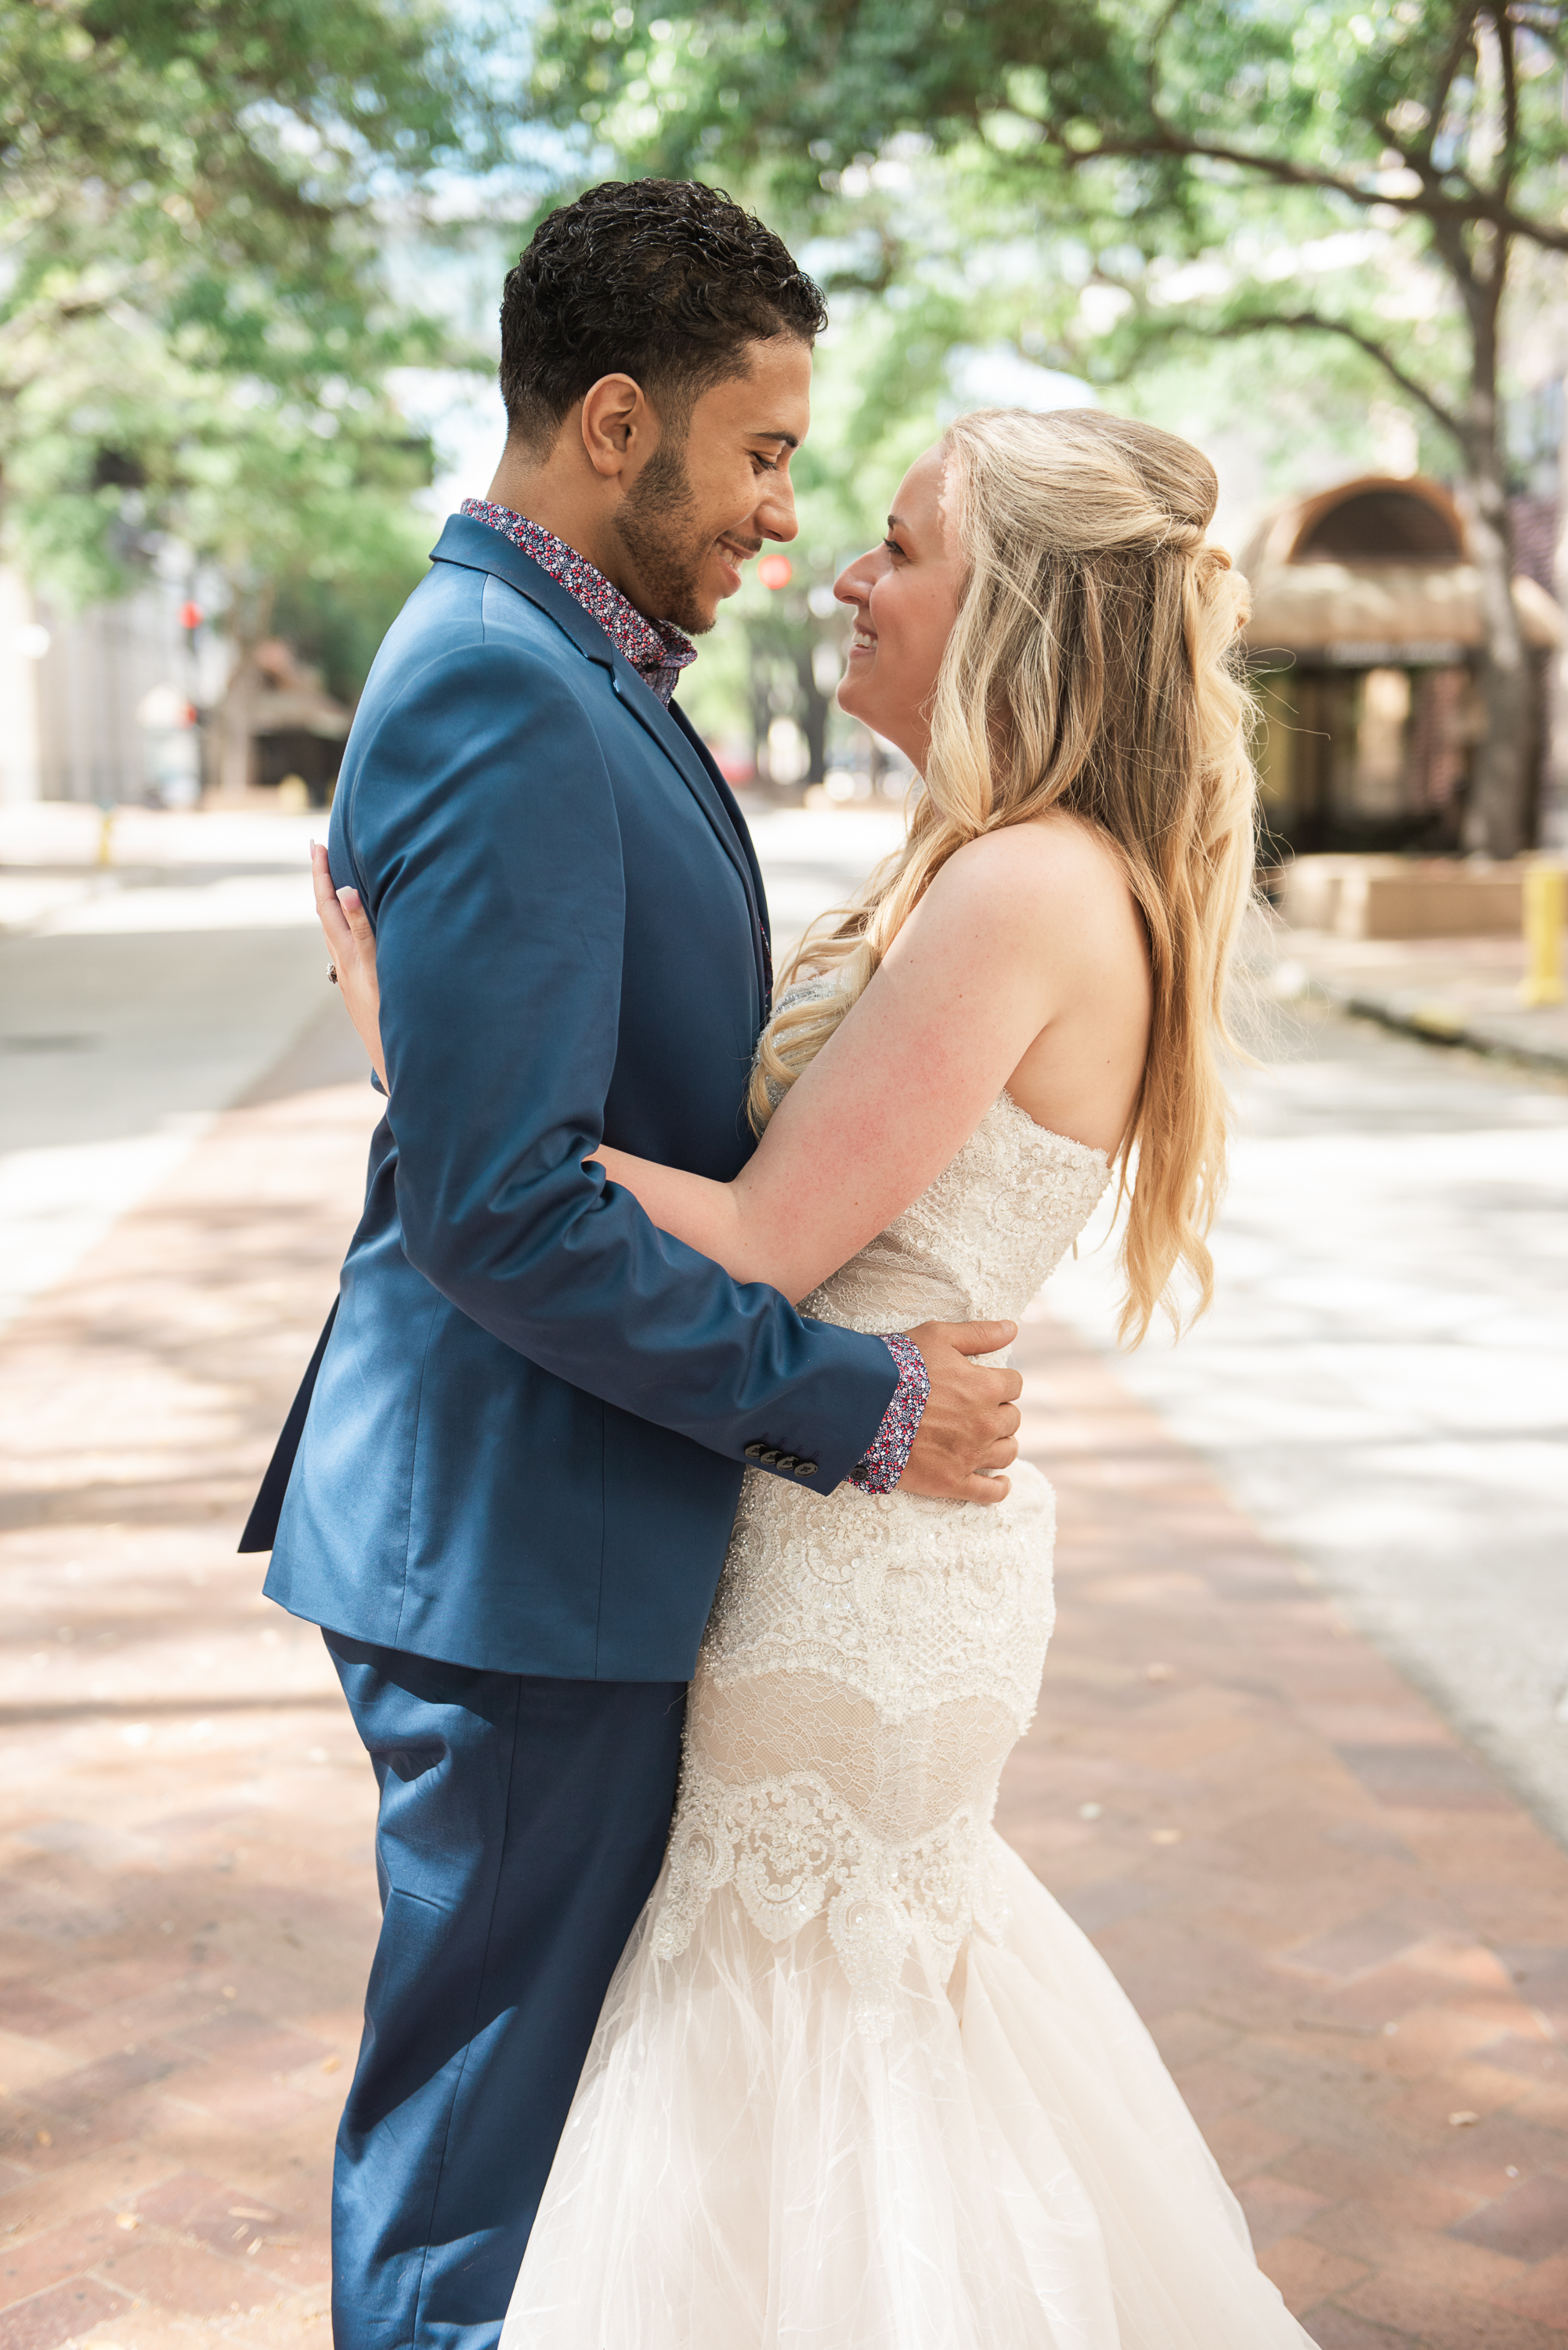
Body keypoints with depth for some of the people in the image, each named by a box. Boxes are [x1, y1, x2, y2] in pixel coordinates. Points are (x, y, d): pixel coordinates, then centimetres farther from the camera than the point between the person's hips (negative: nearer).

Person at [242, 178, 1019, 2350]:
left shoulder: (564, 670, 12)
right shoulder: (498, 700, -21)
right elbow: (498, 1208, -26)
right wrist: (860, 1405, -20)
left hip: (567, 1514, 10)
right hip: (521, 1539, -10)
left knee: (514, 2086, 24)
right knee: (480, 2163, 7)